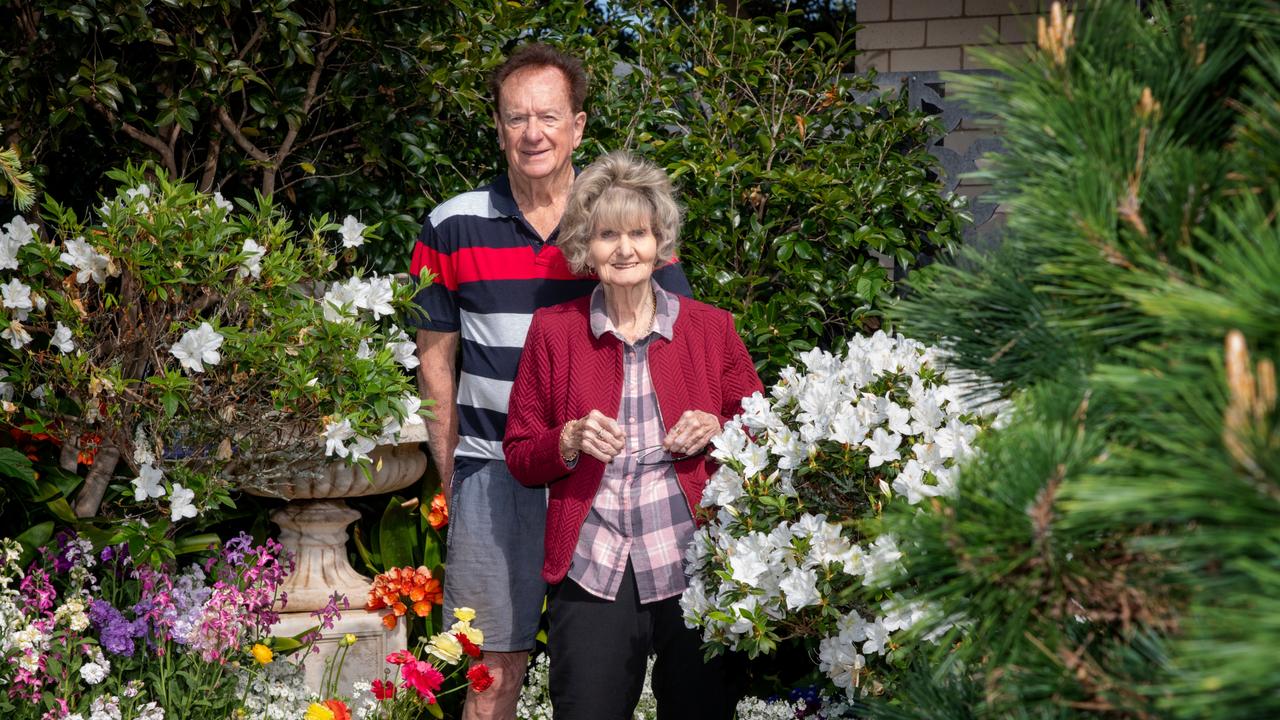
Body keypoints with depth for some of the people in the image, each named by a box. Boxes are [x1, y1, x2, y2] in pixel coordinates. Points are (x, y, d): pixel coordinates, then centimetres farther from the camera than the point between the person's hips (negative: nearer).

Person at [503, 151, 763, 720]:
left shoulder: (710, 328, 6)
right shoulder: (553, 330, 6)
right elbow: (519, 459, 9)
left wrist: (717, 432, -6)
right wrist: (571, 440, -10)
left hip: (694, 563, 1)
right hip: (592, 565, 0)